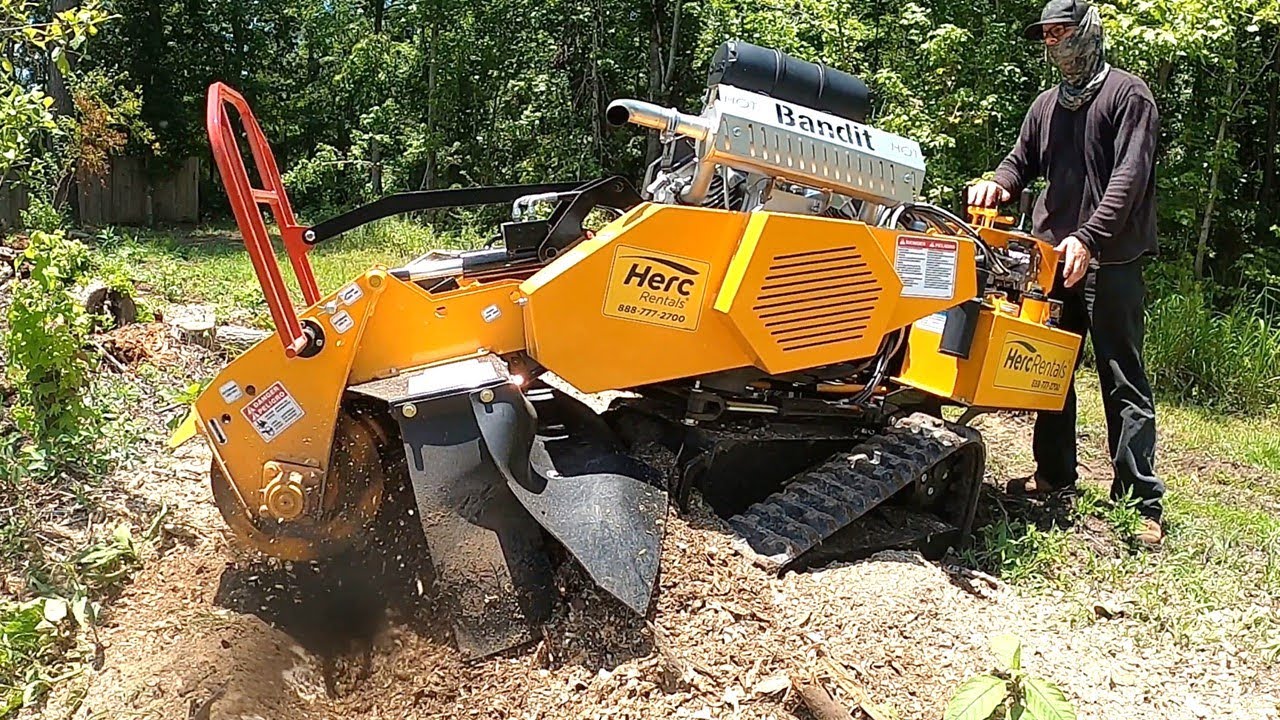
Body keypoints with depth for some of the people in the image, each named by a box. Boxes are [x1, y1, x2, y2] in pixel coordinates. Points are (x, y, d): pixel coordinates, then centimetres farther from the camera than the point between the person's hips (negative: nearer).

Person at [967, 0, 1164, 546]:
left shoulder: (1128, 95, -2)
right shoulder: (1047, 106, 18)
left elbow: (1129, 176, -13)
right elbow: (1022, 162, 23)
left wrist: (1088, 239, -24)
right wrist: (996, 186, -1)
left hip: (1110, 261, -6)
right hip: (1053, 256, 7)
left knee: (1123, 379, -5)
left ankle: (1141, 503, -3)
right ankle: (1054, 474, 24)